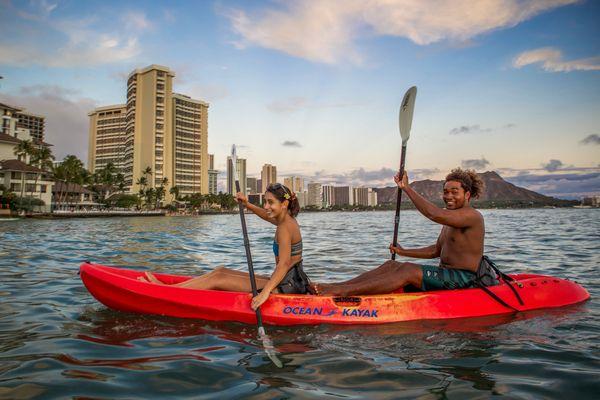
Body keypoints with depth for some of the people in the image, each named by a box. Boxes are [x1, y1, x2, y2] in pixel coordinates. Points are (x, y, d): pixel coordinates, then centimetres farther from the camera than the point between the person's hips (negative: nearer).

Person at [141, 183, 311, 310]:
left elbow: (284, 264, -32)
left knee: (217, 279, -8)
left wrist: (265, 293, -39)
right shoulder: (288, 220, 10)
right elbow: (266, 215, 31)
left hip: (285, 286, -10)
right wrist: (247, 204, 16)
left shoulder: (284, 228, -19)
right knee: (221, 270, 9)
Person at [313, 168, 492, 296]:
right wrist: (404, 252, 14)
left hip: (462, 278, -9)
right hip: (446, 273, 9)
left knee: (409, 270, -28)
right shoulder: (451, 219, 18)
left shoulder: (472, 216, -14)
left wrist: (407, 187, -29)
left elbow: (435, 214, -32)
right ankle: (335, 286, -16)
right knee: (392, 265, -5)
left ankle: (343, 291, -34)